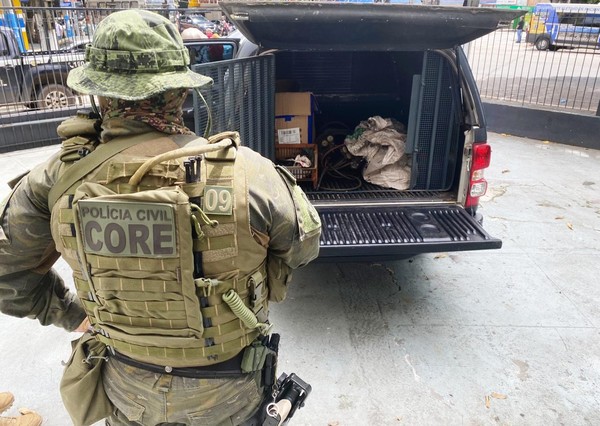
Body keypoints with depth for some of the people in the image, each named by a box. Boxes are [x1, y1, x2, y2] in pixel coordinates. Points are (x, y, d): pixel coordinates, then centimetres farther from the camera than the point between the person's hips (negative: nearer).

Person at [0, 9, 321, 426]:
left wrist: (71, 313, 10)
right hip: (227, 392, -1)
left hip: (130, 390, 2)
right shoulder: (246, 173, -28)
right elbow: (304, 243, -9)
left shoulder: (59, 179, -20)